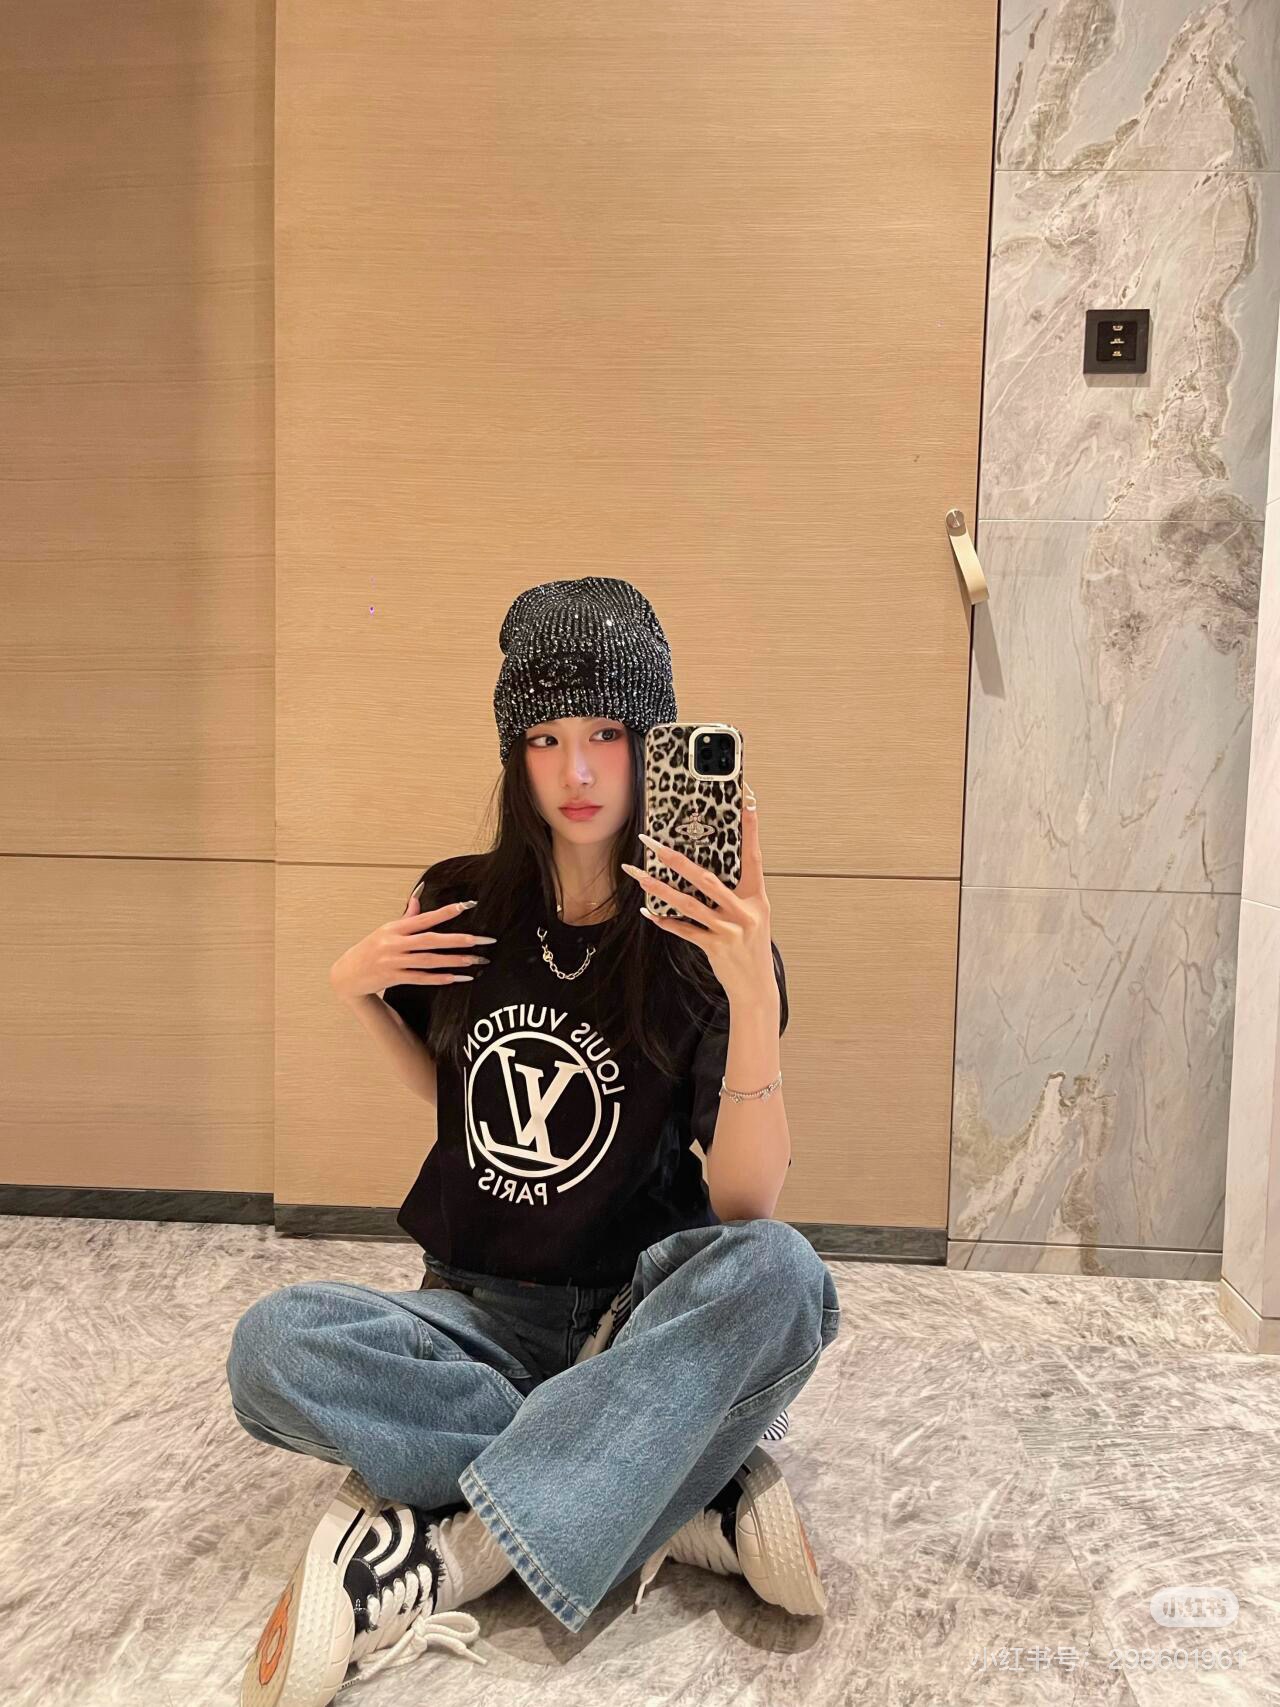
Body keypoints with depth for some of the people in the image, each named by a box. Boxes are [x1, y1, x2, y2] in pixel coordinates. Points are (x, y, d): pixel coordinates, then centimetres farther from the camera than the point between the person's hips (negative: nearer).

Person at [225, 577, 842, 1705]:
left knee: (777, 1274, -35)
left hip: (644, 1315, -3)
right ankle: (691, 1496, -19)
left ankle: (444, 1556, -25)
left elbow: (746, 1208, -20)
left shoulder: (706, 945, -10)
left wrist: (754, 995, -34)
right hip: (482, 1315, 3)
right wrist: (354, 994, -2)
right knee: (273, 1347, -27)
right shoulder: (462, 907, 0)